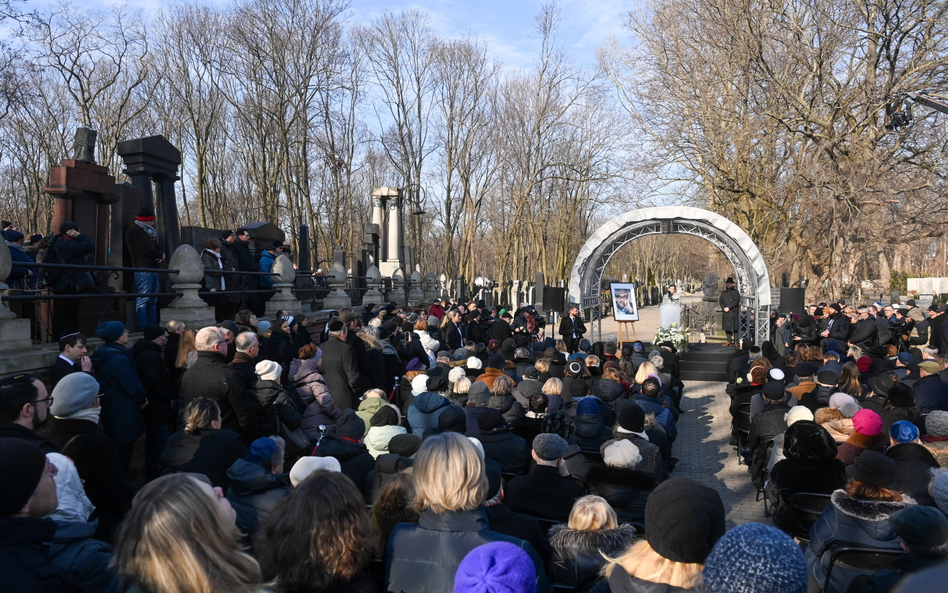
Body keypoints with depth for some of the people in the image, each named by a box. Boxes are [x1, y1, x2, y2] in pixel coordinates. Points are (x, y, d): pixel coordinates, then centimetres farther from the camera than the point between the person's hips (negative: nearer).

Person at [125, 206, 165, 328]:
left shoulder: (148, 231, 22)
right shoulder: (134, 231, -6)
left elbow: (155, 246, 24)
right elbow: (145, 250, -16)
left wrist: (161, 253, 0)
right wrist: (160, 254, -3)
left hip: (152, 268, 9)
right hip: (143, 269, -9)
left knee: (153, 300, 11)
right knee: (143, 300, -10)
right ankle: (144, 328, -11)